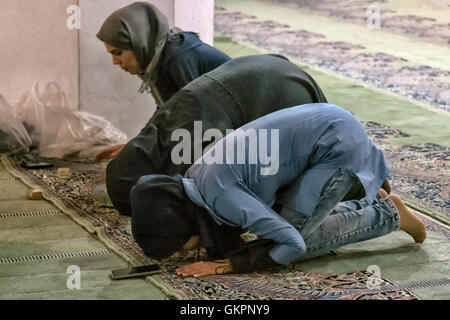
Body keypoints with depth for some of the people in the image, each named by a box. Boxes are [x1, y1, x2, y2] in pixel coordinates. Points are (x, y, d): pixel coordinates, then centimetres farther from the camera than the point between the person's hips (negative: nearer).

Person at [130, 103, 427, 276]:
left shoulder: (218, 194, -25)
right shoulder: (194, 179, 0)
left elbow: (291, 244, -22)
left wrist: (227, 264, -21)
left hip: (339, 140, -9)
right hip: (324, 125, 9)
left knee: (290, 235, -9)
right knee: (280, 221, 8)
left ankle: (388, 213, 6)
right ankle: (368, 203, 21)